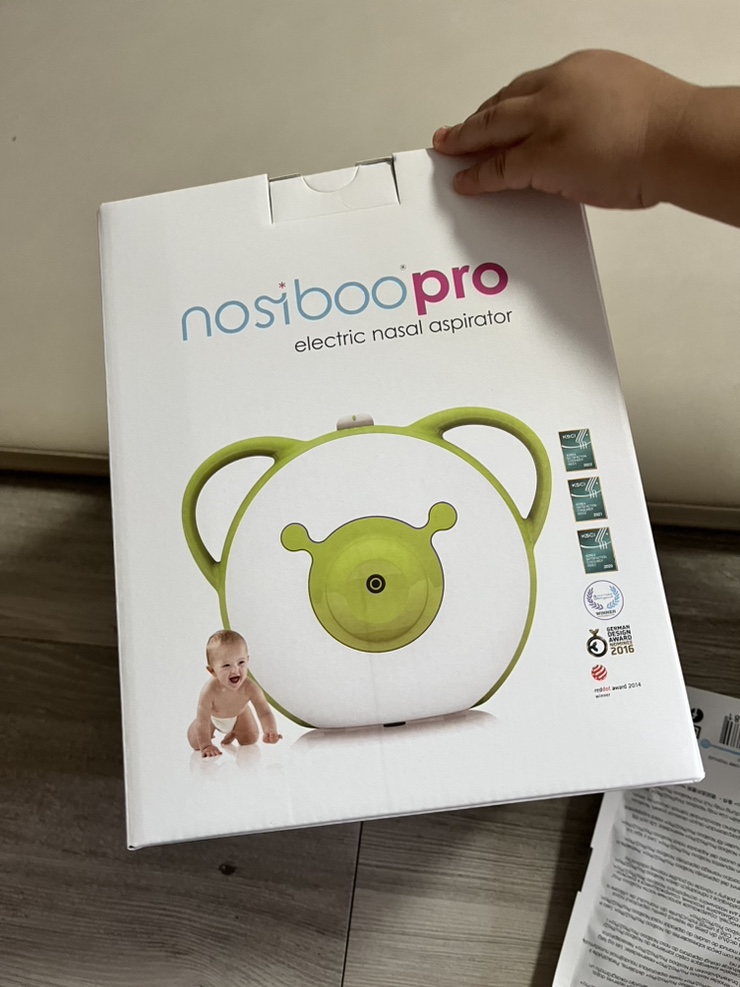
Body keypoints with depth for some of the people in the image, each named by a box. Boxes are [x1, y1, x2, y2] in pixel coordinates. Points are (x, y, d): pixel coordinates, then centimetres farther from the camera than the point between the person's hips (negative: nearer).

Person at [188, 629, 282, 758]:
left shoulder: (250, 688, -40)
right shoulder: (209, 691, -45)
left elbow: (265, 713, -41)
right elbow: (202, 721, -36)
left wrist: (270, 732, -59)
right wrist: (206, 745, -38)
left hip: (239, 714, 2)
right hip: (213, 717, -1)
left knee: (251, 739, 4)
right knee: (196, 743, -3)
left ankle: (233, 733, 35)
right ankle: (208, 734, 31)